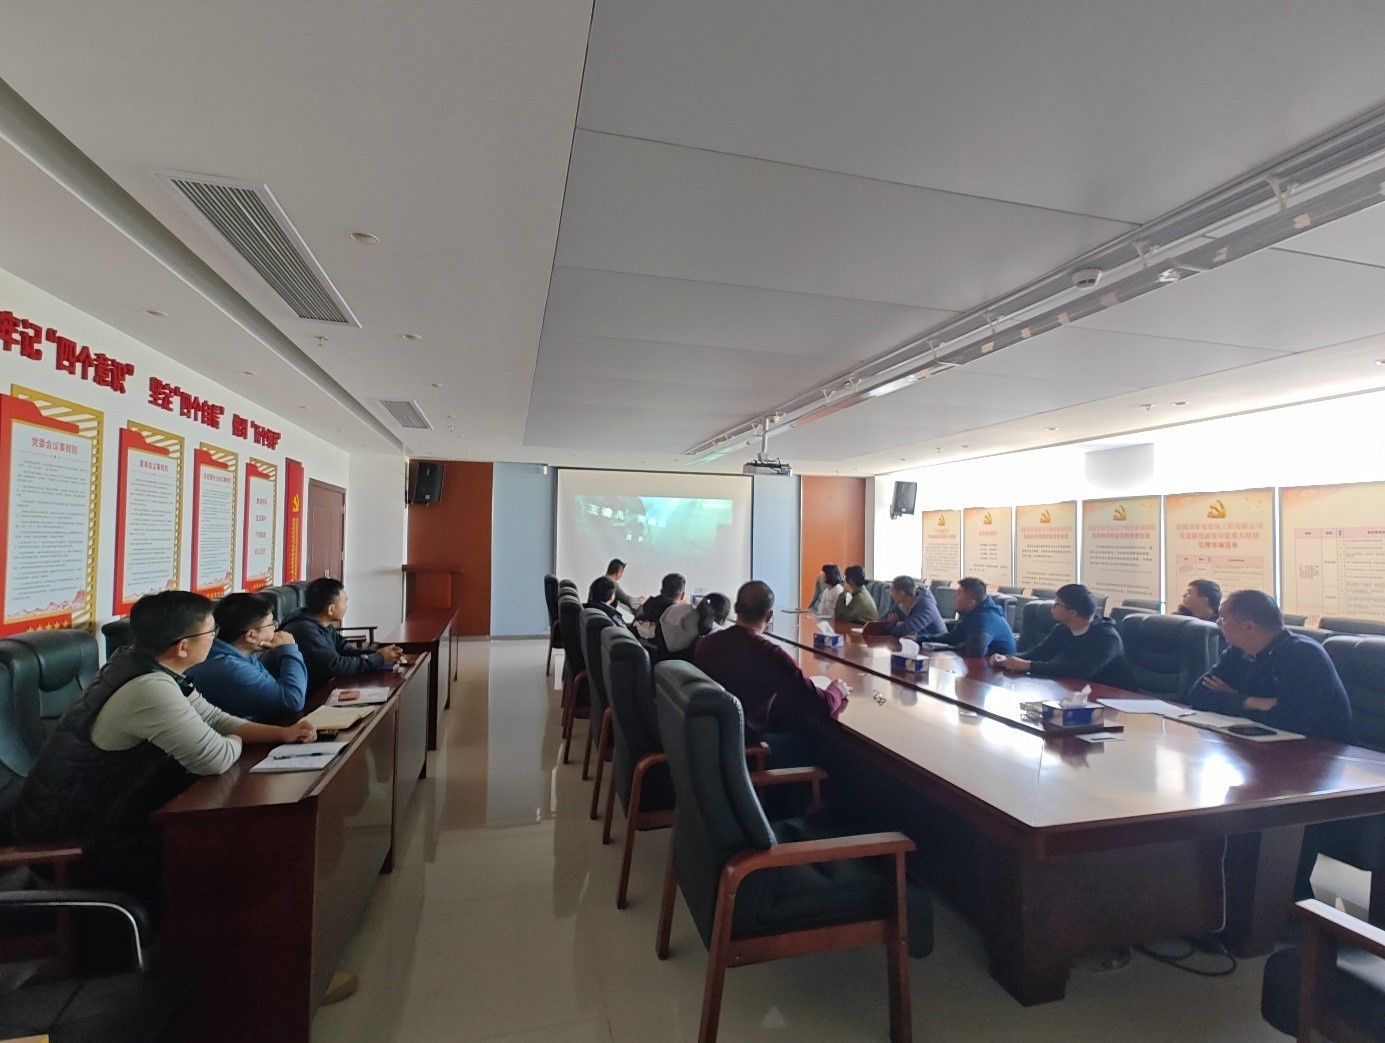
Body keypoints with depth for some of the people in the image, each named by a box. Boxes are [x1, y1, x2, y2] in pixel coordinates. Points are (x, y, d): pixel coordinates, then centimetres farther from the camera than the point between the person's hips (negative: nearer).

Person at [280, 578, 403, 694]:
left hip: (322, 686, 8)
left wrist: (378, 652, -7)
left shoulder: (323, 625, 4)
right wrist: (379, 658, -18)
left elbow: (346, 650, 10)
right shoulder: (305, 630, -25)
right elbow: (336, 666, -27)